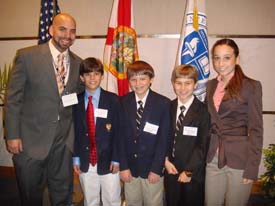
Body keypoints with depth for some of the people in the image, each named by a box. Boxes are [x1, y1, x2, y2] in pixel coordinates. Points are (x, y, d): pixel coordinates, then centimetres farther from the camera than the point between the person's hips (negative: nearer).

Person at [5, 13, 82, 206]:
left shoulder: (78, 63, 4)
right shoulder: (27, 56, -8)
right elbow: (13, 98, -6)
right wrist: (12, 135, -8)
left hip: (64, 139, 3)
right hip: (31, 139, -3)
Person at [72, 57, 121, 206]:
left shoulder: (113, 100, -6)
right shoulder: (76, 101, 1)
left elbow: (118, 131, -6)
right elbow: (75, 131, 4)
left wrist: (116, 159, -9)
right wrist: (76, 158, 2)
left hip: (108, 161, -2)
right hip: (85, 162, 2)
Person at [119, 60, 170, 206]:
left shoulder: (163, 103, -10)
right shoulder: (122, 103, -4)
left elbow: (164, 139, -10)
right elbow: (120, 136, -3)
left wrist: (156, 169, -11)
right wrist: (123, 166, -5)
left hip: (152, 168, -2)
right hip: (130, 167, 2)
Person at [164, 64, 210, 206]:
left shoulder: (203, 110, -11)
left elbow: (203, 145, -12)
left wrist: (189, 171, -12)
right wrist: (166, 161, -6)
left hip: (194, 173, -3)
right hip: (171, 170, 4)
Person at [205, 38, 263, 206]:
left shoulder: (251, 86, -5)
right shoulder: (211, 85, 8)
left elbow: (255, 130, -7)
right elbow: (208, 122, 10)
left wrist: (252, 168, -10)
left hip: (239, 160, -4)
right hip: (213, 158, 4)